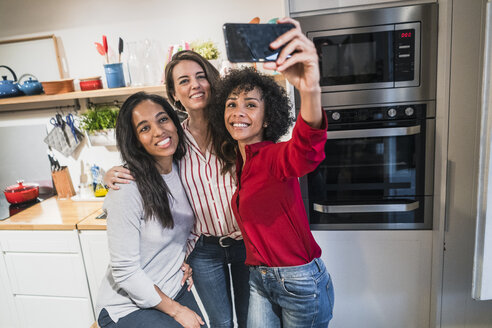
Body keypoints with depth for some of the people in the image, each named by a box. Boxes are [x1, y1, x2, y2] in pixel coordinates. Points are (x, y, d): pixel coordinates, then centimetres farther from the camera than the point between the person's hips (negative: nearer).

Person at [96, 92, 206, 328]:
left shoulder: (182, 169, -6)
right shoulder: (127, 190, -26)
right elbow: (125, 272, -20)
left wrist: (183, 260, -3)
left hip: (175, 290, 6)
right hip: (127, 307, -6)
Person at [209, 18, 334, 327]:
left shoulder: (275, 155, -20)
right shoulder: (234, 161, 1)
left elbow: (307, 153, -45)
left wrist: (310, 91, -64)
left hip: (301, 282, -6)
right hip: (259, 278, 6)